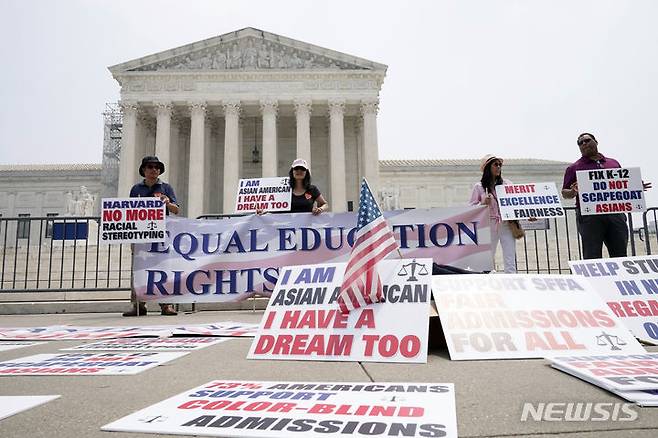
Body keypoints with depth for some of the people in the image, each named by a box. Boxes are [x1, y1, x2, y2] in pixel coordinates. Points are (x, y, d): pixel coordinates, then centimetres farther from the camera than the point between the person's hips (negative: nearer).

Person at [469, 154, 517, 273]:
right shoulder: (479, 187, 6)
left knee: (510, 259, -2)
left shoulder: (507, 184, 11)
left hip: (506, 224, 2)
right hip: (489, 226, -1)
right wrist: (483, 203, -12)